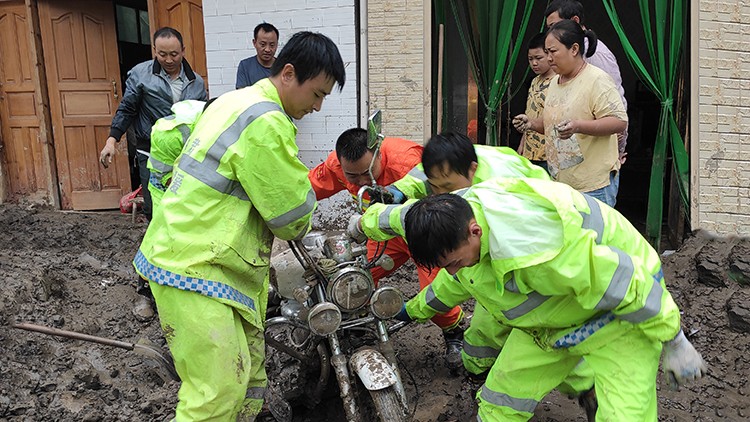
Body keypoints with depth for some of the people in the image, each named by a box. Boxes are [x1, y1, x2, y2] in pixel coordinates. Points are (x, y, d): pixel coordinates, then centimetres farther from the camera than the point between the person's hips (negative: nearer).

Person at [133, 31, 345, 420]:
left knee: (248, 375, 17)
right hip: (194, 270, -11)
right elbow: (293, 212, -15)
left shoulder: (235, 100, 13)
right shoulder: (267, 123, -19)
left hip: (188, 253, 11)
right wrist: (297, 231, 10)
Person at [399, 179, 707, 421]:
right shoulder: (463, 214, -14)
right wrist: (415, 309, 25)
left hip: (620, 312, -7)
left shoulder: (532, 247, -45)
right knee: (500, 396, 8)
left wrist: (673, 340, -20)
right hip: (553, 317, 8)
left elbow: (619, 282, -34)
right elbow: (455, 280, 10)